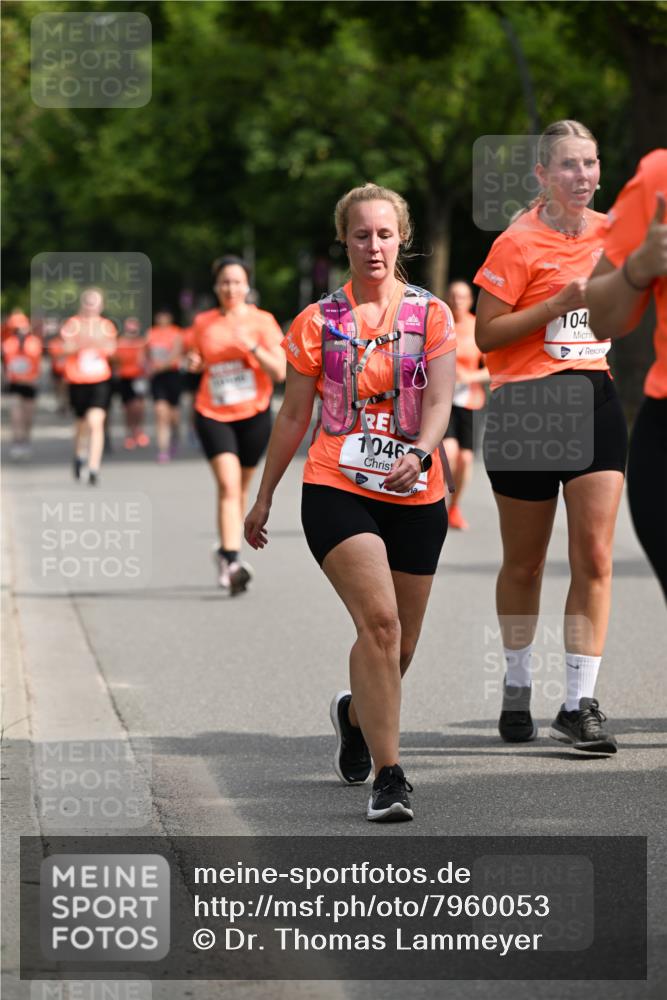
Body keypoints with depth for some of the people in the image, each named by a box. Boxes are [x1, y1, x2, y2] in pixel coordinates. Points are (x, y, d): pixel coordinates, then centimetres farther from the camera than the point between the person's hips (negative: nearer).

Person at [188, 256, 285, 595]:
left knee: (240, 488, 13)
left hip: (254, 414, 0)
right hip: (213, 415, 0)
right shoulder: (203, 323, 4)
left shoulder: (261, 321, -2)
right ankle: (232, 563, -24)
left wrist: (253, 346, -22)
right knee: (228, 485, -17)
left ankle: (226, 550, 35)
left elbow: (280, 372, -9)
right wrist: (195, 363, -1)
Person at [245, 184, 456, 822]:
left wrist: (420, 452, -27)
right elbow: (293, 417, 11)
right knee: (378, 620, -23)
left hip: (416, 497, 2)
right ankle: (387, 776, -22)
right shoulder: (318, 321, 4)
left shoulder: (432, 316, 5)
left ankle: (354, 714, 45)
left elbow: (438, 401, -7)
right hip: (336, 490, -2)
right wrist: (264, 496, 14)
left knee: (398, 646, 10)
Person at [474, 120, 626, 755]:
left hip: (594, 398, 4)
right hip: (525, 404, -4)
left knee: (595, 557, -8)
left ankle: (580, 704, -6)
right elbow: (486, 335, -11)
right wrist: (559, 304, -18)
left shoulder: (610, 232, 8)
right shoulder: (518, 243, -8)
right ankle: (516, 688, 27)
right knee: (524, 563, 8)